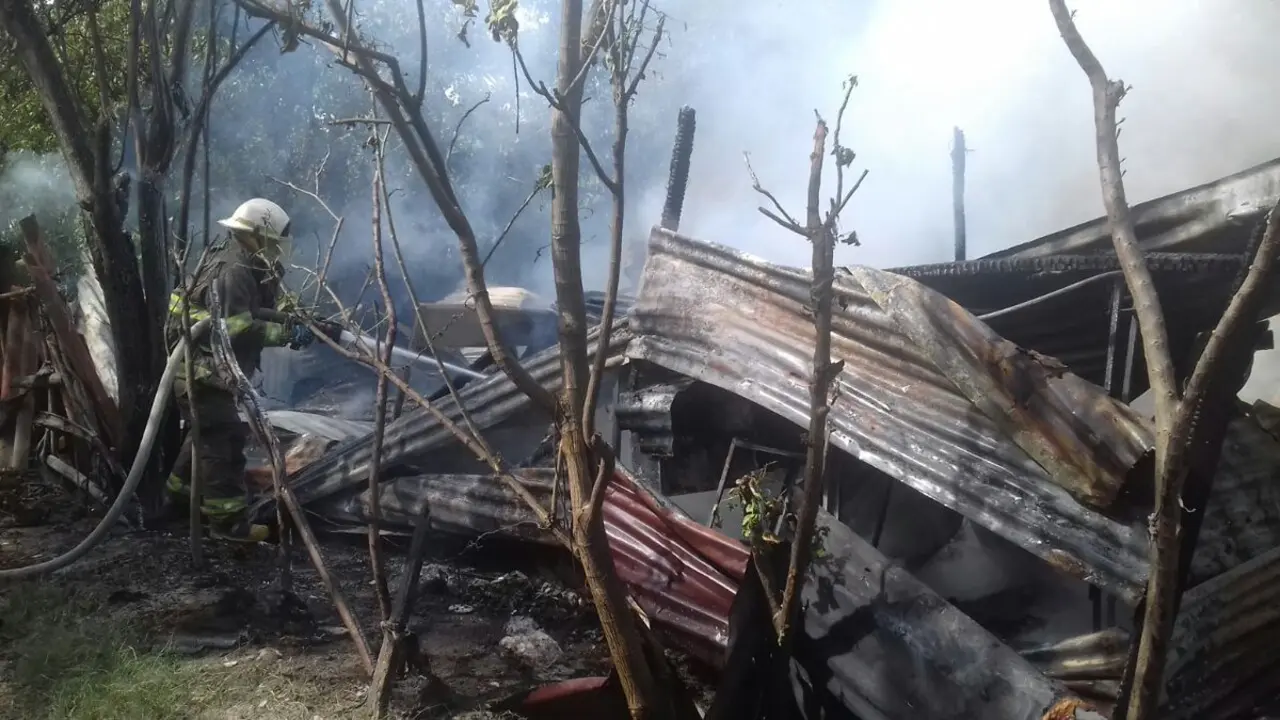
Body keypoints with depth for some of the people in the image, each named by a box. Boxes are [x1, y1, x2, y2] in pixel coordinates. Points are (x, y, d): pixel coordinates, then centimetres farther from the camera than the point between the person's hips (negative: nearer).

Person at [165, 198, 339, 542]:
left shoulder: (247, 268, 11)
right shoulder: (232, 271, -22)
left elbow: (267, 311, 10)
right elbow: (237, 328, -31)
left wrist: (311, 325, -1)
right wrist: (288, 334, -26)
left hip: (209, 369, 11)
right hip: (203, 371, -11)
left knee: (208, 432, 24)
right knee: (224, 438, -7)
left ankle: (182, 488, 42)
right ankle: (227, 519, -2)